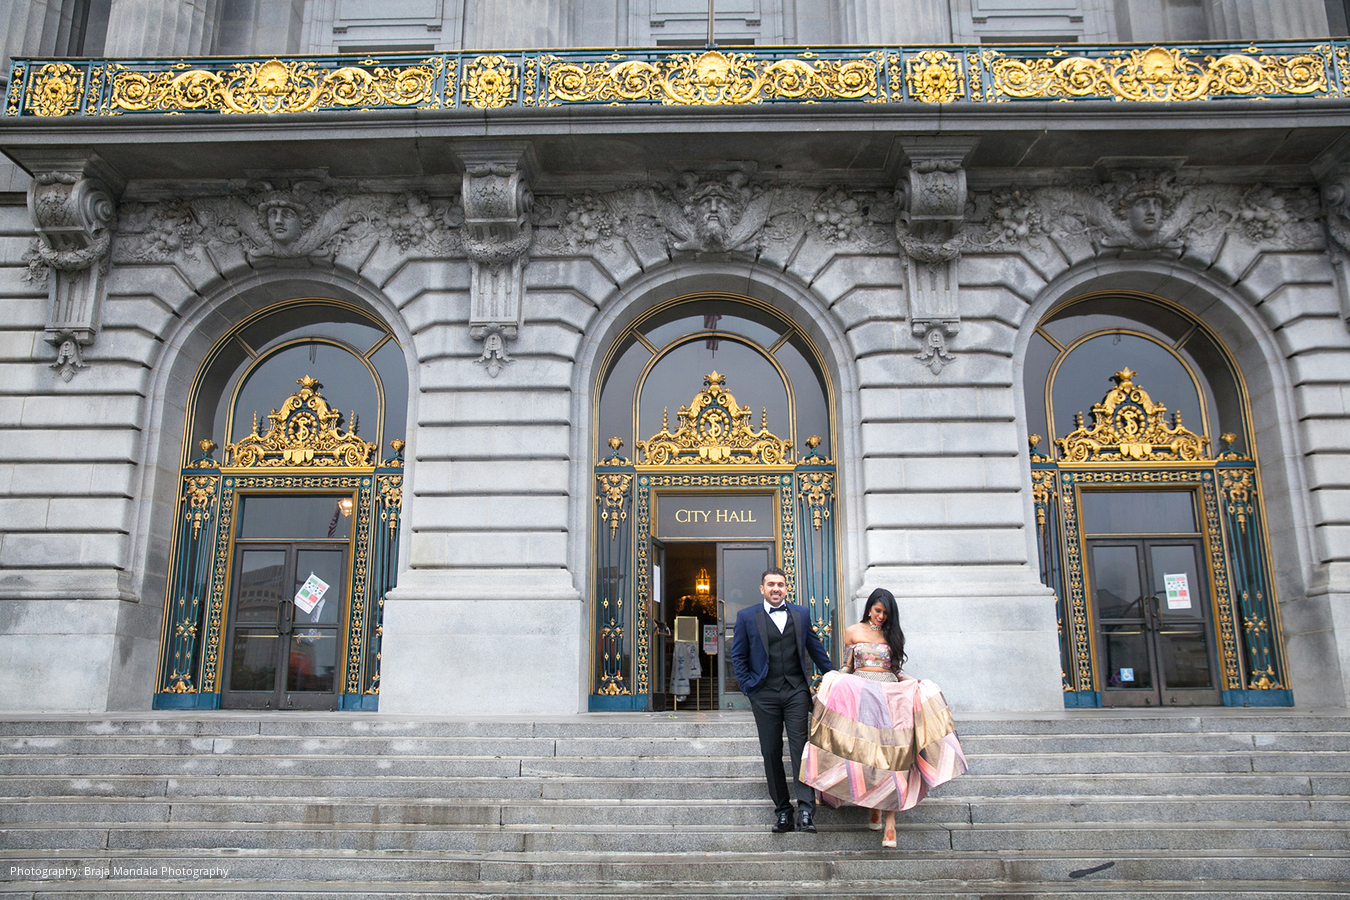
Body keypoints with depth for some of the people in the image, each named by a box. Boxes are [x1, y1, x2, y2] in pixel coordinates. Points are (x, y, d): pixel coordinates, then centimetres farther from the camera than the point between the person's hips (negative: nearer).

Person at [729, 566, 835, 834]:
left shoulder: (801, 614, 10)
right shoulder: (746, 617, 5)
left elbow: (815, 648, 18)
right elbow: (738, 656, 7)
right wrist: (749, 687, -1)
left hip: (796, 691, 0)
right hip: (764, 695, 0)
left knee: (801, 748, -7)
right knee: (771, 754, 4)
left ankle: (806, 810, -7)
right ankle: (782, 810, 13)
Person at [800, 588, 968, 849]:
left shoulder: (894, 635, 13)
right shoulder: (853, 632, 10)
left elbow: (896, 671, 17)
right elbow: (846, 667, 12)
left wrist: (916, 684, 2)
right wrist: (834, 681, -7)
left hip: (891, 696, 0)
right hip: (859, 695, 0)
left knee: (890, 753, -10)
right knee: (864, 751, -5)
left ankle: (890, 820, -12)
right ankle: (874, 808, 11)